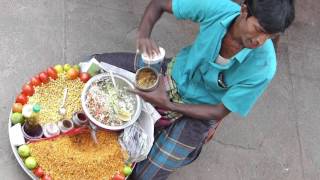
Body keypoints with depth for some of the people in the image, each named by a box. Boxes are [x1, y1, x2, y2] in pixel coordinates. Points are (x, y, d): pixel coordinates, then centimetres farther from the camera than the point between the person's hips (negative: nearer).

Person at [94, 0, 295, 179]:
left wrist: (168, 105, -27)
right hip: (175, 73, 4)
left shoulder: (263, 67, -31)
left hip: (198, 109, -3)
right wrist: (143, 35, -30)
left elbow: (220, 112, -19)